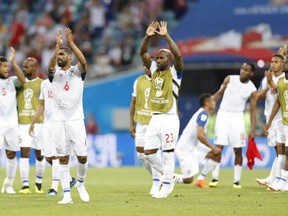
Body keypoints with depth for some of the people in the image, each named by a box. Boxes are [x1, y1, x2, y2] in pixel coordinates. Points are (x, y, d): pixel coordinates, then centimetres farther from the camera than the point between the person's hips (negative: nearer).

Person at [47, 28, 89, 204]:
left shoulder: (78, 71, 4)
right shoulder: (55, 72, 7)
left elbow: (83, 61, -18)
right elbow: (51, 66, -16)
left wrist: (71, 43, -24)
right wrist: (57, 46, -26)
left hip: (76, 119, -1)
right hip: (59, 121, 1)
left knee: (82, 156, -5)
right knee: (63, 157, 0)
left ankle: (81, 183, 22)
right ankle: (67, 194, 2)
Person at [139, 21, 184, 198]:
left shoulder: (175, 72, -3)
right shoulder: (154, 70, 12)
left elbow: (178, 55, -21)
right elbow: (142, 53, 6)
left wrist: (166, 36, -20)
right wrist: (148, 36, -9)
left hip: (169, 118, -6)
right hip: (155, 118, 6)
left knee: (168, 153, -3)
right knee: (149, 153, 5)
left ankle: (166, 187, 3)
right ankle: (169, 176, 23)